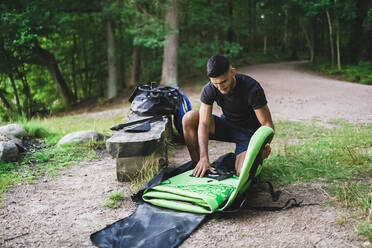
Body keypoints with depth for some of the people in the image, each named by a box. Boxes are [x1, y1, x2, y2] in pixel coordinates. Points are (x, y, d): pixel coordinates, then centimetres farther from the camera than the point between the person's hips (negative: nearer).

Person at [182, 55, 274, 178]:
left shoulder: (252, 88, -27)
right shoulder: (209, 90, -18)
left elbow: (267, 123, -22)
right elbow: (204, 123, -23)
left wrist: (266, 144, -41)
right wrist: (204, 157, -33)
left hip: (249, 131, -3)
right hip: (227, 125, 4)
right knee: (189, 118, -20)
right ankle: (197, 166, -10)